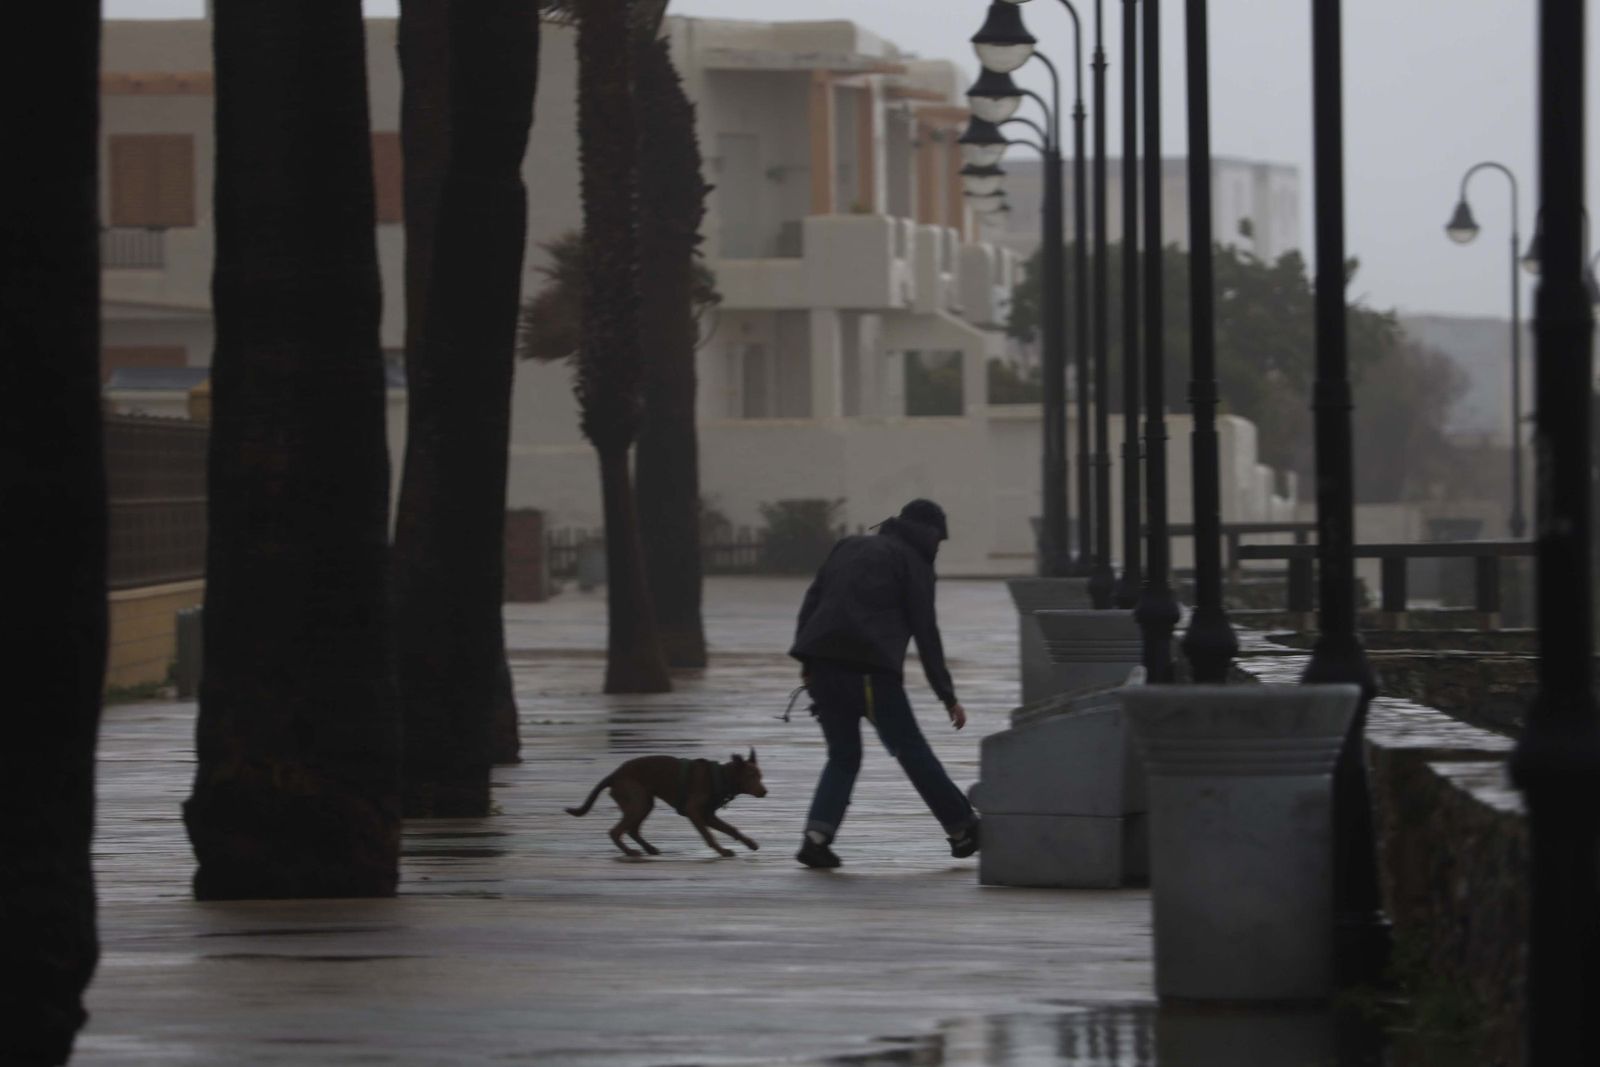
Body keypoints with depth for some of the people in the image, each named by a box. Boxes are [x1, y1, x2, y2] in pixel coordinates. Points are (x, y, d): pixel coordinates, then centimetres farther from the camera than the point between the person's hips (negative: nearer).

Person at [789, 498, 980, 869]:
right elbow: (925, 632, 2)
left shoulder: (849, 547, 23)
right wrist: (948, 696, 4)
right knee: (912, 751, 4)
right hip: (870, 668, -5)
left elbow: (811, 602, 17)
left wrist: (807, 661, 14)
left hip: (823, 666, 5)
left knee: (843, 754, 14)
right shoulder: (912, 561, 6)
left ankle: (817, 836, -4)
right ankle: (962, 830, 12)